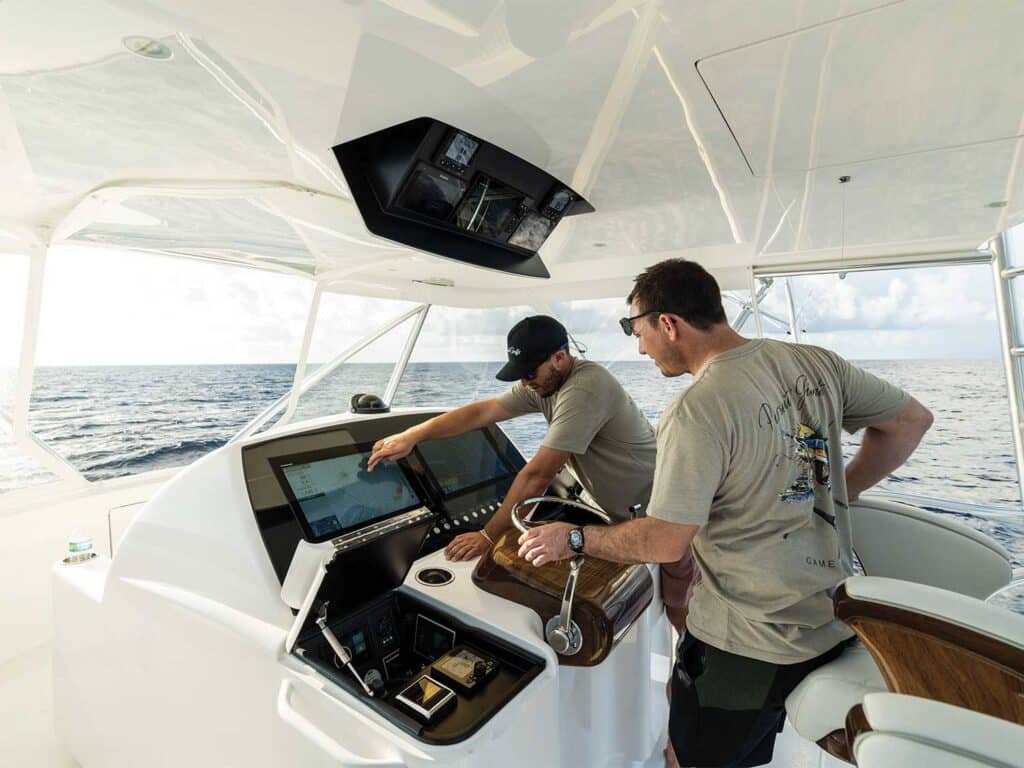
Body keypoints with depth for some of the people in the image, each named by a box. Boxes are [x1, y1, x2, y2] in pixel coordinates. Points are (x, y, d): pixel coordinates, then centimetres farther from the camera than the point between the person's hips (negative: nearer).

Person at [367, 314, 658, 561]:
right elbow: (482, 411, -5)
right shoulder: (543, 382, -6)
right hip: (615, 510, 7)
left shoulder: (584, 390, -32)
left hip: (648, 513, -6)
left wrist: (489, 536, -24)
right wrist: (411, 435, -10)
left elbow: (537, 475, -31)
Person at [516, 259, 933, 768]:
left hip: (747, 645, -7)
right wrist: (829, 496, 10)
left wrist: (574, 539, -11)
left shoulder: (696, 410, -27)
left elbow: (664, 543, -25)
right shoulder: (815, 363, -5)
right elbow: (912, 420, 8)